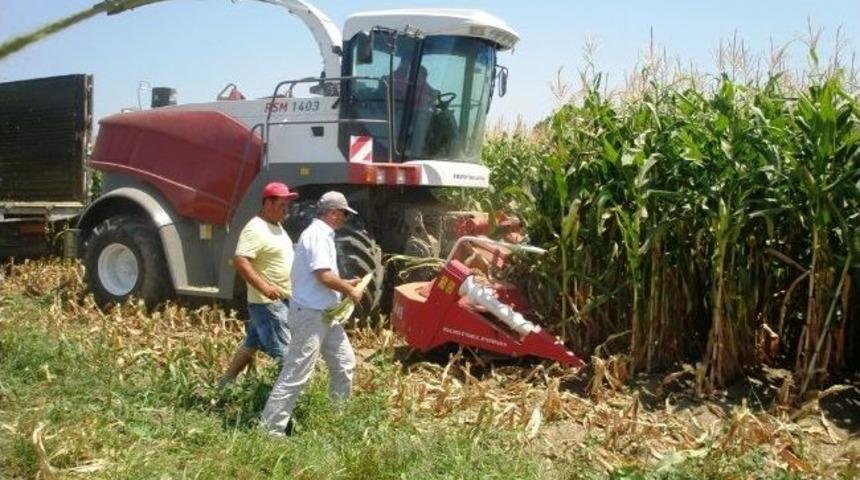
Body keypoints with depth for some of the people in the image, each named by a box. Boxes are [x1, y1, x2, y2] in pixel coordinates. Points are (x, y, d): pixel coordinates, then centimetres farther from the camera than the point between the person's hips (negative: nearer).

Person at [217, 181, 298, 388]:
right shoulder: (255, 229, -19)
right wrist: (264, 287, -36)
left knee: (251, 343, 18)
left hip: (282, 301, 10)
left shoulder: (276, 226, 13)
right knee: (284, 352, -7)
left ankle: (226, 383, 30)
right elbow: (240, 261, -29)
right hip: (268, 302, -10)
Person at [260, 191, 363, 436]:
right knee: (296, 374, -7)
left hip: (324, 314, 11)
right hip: (311, 315, -10)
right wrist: (350, 291, -10)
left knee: (344, 363, 17)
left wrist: (346, 284, 14)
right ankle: (270, 428, 0)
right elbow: (324, 276, -25)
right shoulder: (317, 234, -17)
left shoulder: (322, 234, 15)